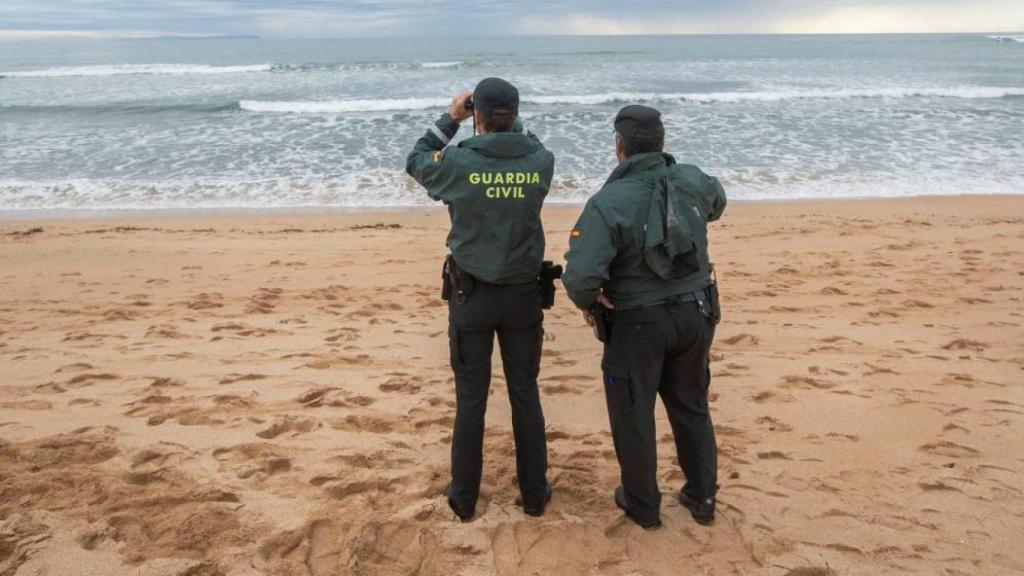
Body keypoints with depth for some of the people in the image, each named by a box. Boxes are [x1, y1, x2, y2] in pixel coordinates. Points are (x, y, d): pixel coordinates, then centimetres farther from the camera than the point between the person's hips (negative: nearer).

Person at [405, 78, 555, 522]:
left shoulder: (458, 163, -15)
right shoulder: (541, 163, -8)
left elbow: (415, 163, 8)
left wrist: (449, 118, 11)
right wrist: (511, 119, 13)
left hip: (471, 296, -1)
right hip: (523, 296, 2)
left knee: (471, 397, 11)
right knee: (525, 393, 15)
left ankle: (464, 498, 23)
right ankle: (534, 493, 26)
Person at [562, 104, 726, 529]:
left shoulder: (608, 203, -22)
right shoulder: (693, 182, -5)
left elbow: (581, 276, -28)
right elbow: (716, 204, 21)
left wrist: (588, 303, -7)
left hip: (638, 323, -5)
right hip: (695, 314, 5)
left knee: (633, 414, 15)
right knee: (691, 407, 22)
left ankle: (643, 505, 30)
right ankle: (702, 498, 35)